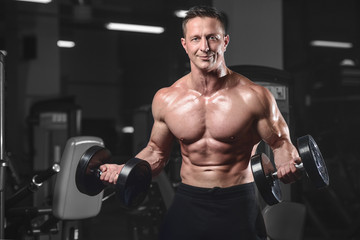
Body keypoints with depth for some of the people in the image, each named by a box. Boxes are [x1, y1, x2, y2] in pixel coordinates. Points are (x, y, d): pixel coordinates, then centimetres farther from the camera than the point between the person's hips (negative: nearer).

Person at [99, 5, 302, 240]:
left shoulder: (253, 96, -10)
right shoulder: (165, 99, 0)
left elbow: (281, 142, 0)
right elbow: (156, 151, 14)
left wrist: (287, 163, -22)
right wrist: (124, 170, -3)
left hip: (239, 205, -2)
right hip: (188, 204, 2)